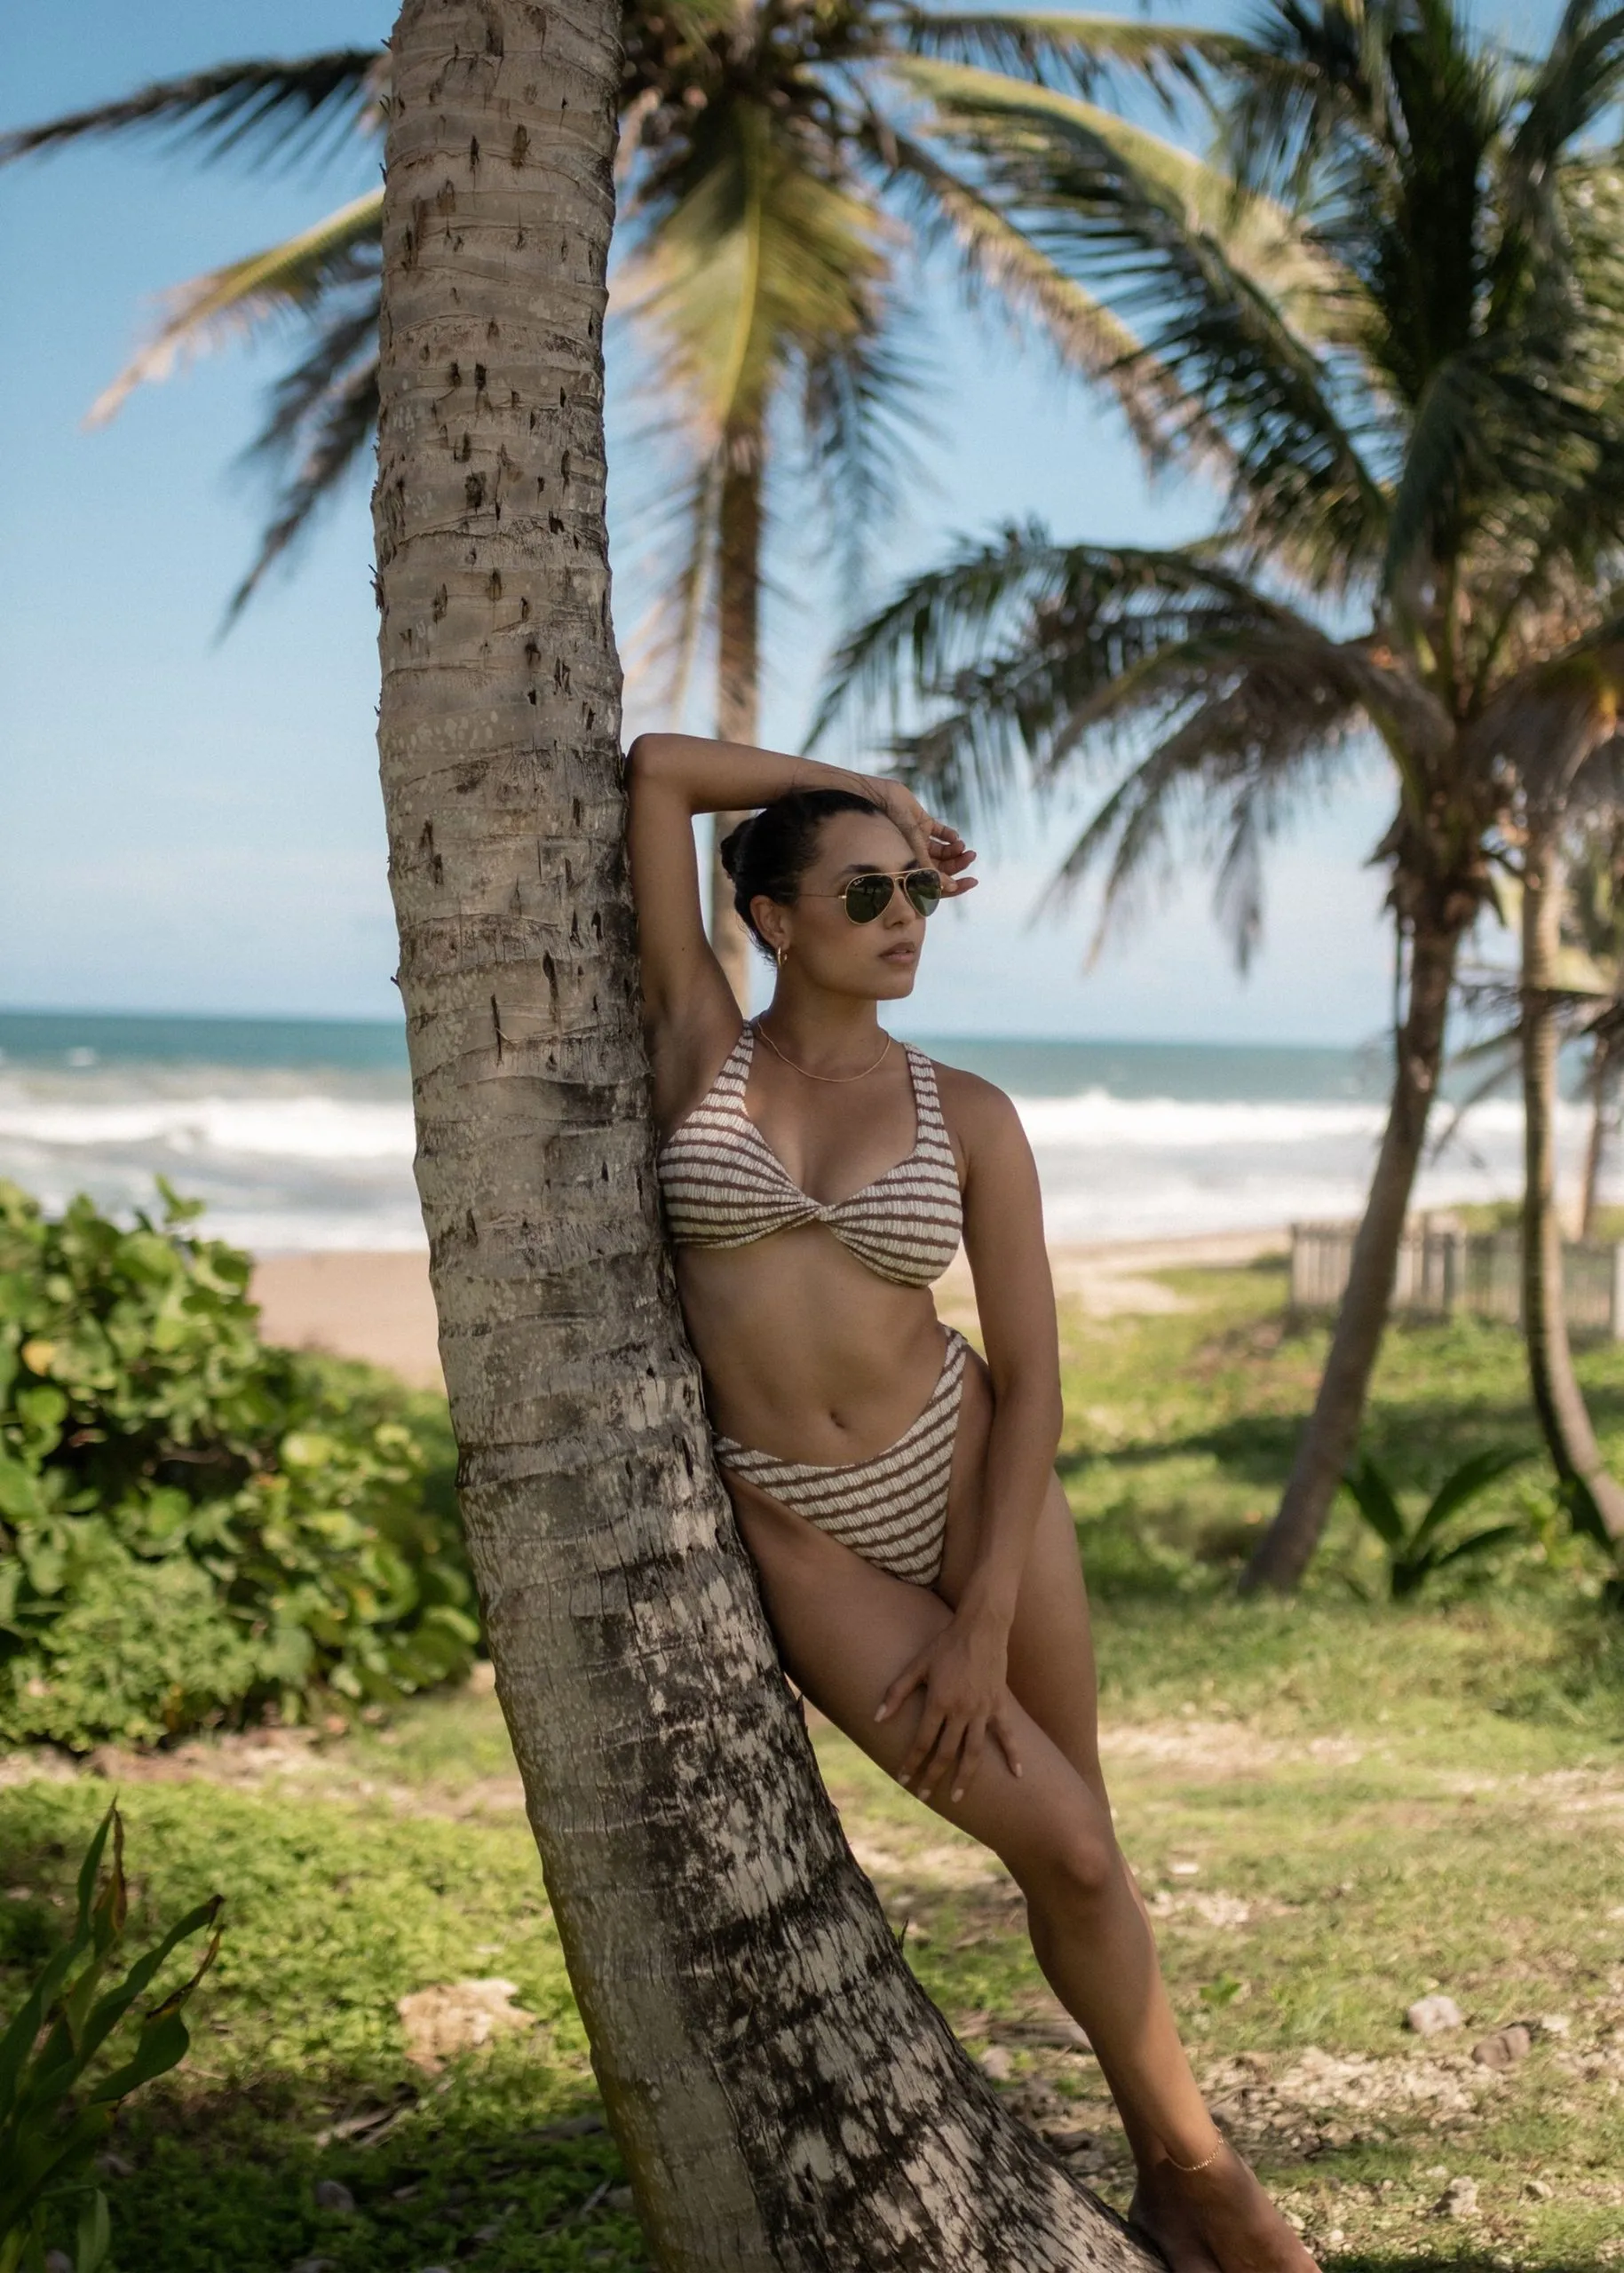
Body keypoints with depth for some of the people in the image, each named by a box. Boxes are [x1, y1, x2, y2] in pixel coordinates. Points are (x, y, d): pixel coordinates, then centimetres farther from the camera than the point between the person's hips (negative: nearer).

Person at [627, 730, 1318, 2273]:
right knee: (1062, 1851, -3)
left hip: (966, 1475, 2)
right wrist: (874, 789, 4)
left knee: (1078, 1841, 8)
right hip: (803, 1533, -1)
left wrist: (988, 1623, -10)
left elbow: (1032, 1376, -3)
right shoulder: (701, 1044, -2)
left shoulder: (966, 1117, -2)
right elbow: (657, 768, -4)